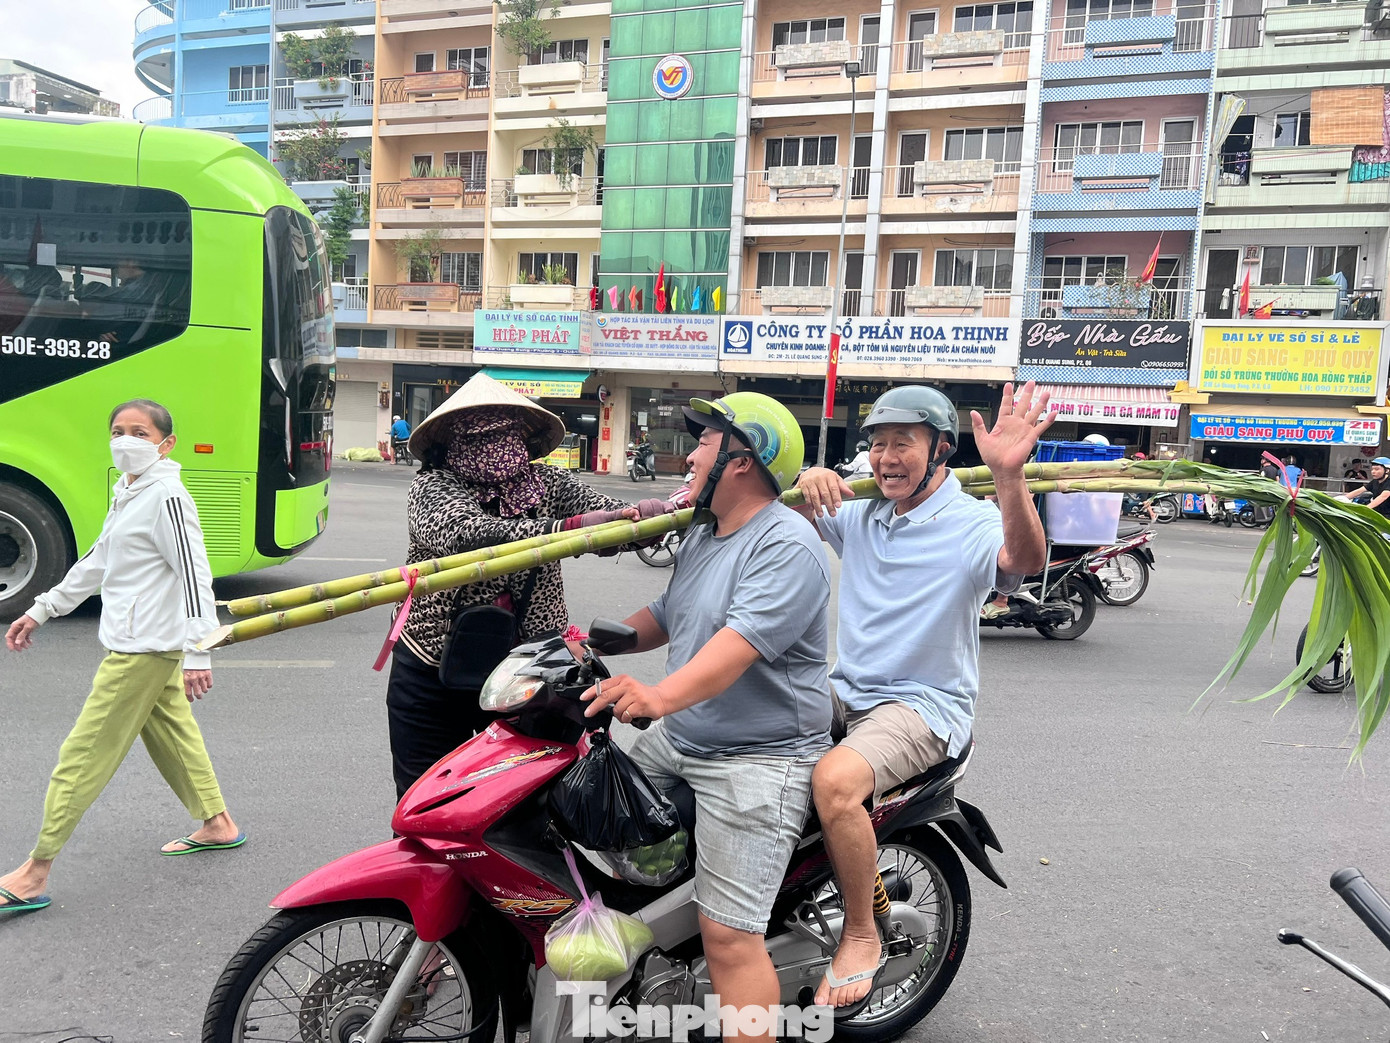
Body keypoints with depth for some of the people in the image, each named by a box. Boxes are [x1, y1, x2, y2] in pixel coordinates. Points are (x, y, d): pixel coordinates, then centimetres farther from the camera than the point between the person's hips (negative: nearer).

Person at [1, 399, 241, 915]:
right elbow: (98, 562, 23)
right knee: (172, 733, 18)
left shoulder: (166, 497, -17)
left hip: (144, 649, -10)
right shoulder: (128, 494, 13)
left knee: (84, 754, -4)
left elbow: (194, 575, -22)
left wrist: (197, 653, -27)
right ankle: (216, 825, 31)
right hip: (139, 644, 10)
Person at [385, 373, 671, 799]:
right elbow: (466, 533, -30)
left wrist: (652, 512, -34)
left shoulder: (549, 485, -1)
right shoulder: (432, 487, -10)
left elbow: (614, 520, -11)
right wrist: (568, 528, -41)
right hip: (433, 673, -1)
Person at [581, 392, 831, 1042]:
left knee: (728, 938, -11)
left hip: (757, 762, -9)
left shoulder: (787, 547, -19)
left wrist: (661, 695, -47)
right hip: (678, 740, 10)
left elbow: (740, 641, -32)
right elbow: (667, 617, 23)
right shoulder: (702, 536, 13)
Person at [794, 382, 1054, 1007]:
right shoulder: (860, 515, 9)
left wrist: (1009, 475, -52)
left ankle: (862, 937, -8)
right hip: (845, 692, 7)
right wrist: (809, 480, -9)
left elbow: (1025, 560, -32)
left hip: (924, 704, -7)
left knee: (835, 779, -32)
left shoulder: (973, 524, -10)